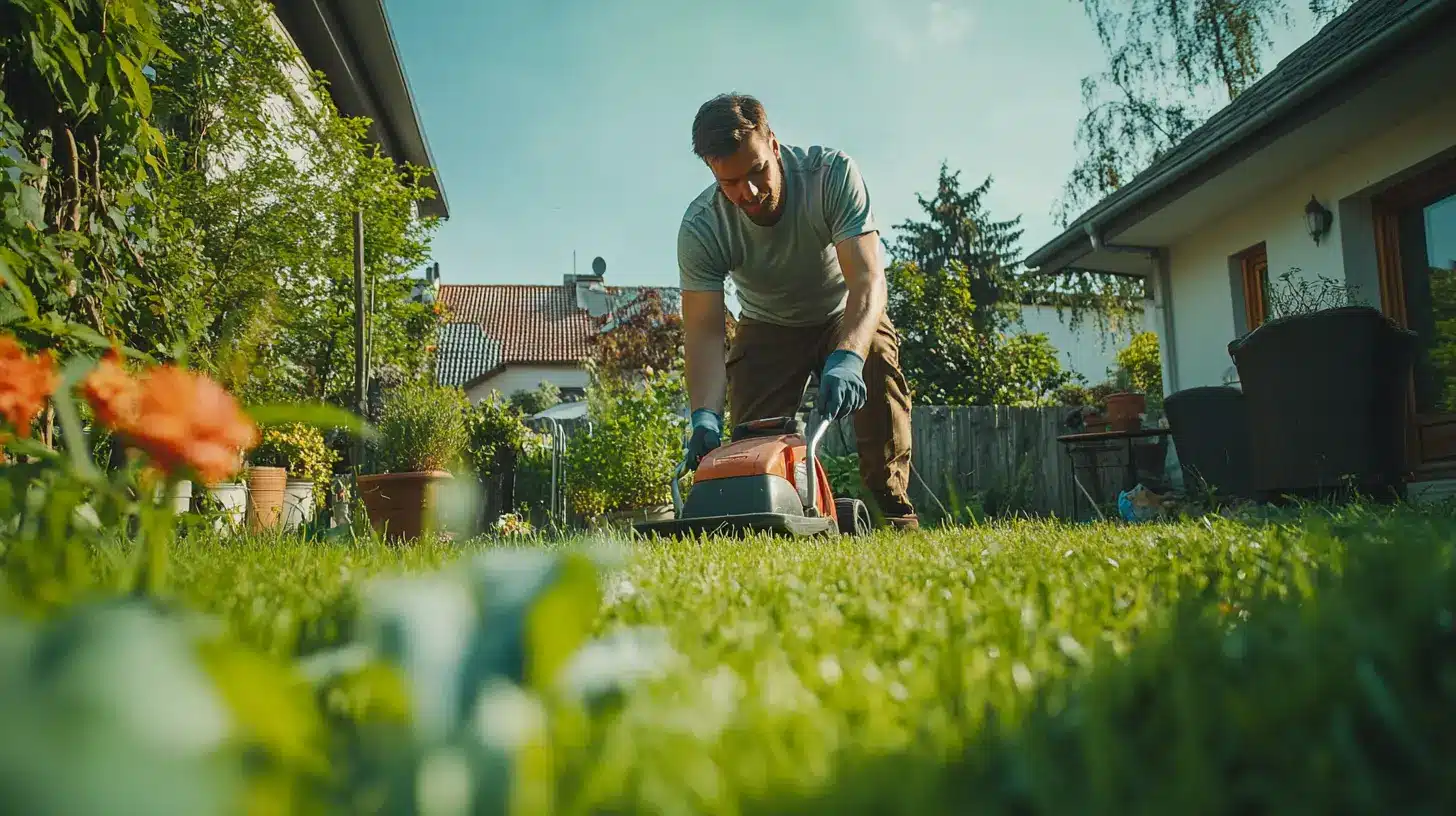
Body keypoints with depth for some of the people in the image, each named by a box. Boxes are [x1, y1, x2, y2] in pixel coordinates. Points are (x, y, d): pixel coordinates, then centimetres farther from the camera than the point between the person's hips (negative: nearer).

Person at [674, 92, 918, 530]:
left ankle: (893, 510, -22)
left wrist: (846, 358, -58)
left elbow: (868, 280, -40)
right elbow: (704, 330, -30)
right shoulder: (700, 227, -26)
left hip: (844, 313, -1)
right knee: (752, 427, -18)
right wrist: (706, 415, -47)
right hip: (767, 326, 2)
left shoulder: (832, 173, -31)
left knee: (878, 366, -30)